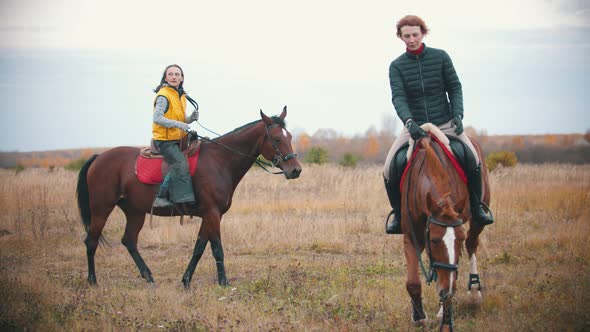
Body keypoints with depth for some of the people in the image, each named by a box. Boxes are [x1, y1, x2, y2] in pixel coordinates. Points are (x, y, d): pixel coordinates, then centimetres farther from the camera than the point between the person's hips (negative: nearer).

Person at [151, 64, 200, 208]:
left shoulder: (182, 96, 15)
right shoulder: (163, 96, -11)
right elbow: (157, 118, -21)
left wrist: (191, 118, 1)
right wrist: (178, 124, -29)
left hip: (178, 139, 9)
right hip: (165, 140, -9)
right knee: (180, 163, -22)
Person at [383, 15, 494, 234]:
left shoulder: (440, 57, 1)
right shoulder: (397, 66, -1)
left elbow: (455, 88, 3)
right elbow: (398, 97, -13)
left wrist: (458, 115, -13)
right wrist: (409, 122, -30)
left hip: (445, 124, 0)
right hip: (414, 126, 0)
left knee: (473, 159, -22)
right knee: (389, 168, -18)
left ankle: (476, 207, -1)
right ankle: (397, 212, 6)